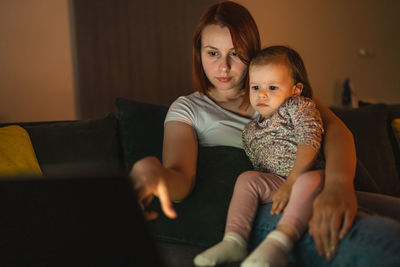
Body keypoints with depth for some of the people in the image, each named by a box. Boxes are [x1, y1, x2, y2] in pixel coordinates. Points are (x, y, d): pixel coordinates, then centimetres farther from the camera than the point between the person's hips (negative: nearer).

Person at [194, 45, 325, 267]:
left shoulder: (299, 107, 1)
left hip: (306, 176, -5)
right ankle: (234, 240, -27)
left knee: (310, 180, -38)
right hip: (274, 182, 5)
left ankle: (279, 242, -55)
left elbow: (309, 144, -14)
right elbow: (258, 166, 21)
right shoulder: (251, 130, 17)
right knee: (246, 179, -19)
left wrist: (291, 183, -24)